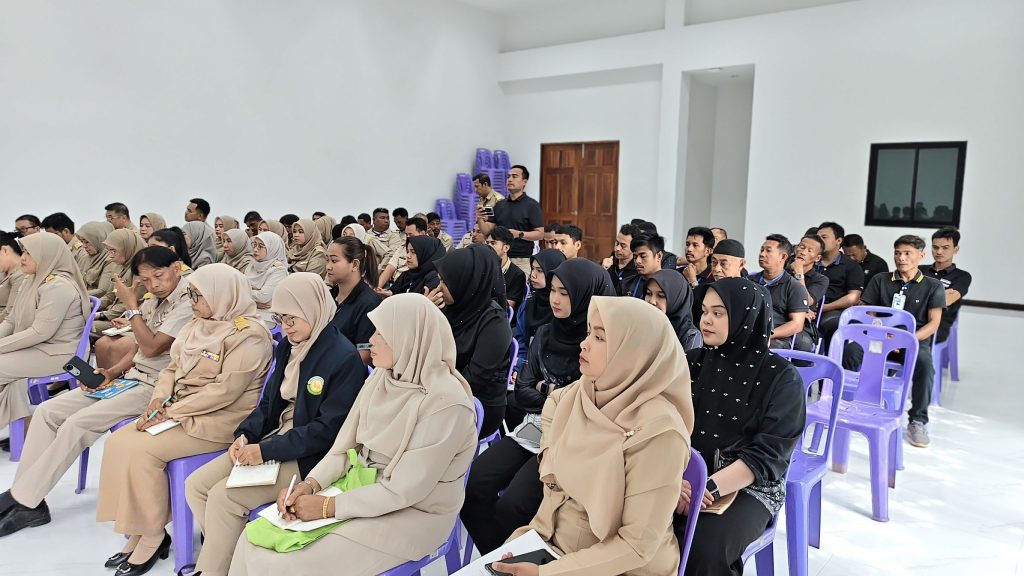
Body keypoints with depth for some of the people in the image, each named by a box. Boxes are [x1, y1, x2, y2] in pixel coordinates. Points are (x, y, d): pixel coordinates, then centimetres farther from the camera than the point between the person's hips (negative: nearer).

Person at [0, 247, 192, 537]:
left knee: (77, 423, -20)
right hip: (132, 377, 9)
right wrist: (111, 372, -1)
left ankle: (23, 500, -5)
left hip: (155, 387, -9)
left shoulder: (188, 303, -16)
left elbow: (151, 348, -20)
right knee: (47, 411, 1)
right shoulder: (154, 301, 12)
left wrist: (132, 305, -12)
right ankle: (24, 499, 2)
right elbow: (138, 348, 16)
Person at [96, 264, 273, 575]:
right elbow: (172, 368, 15)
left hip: (218, 422, -9)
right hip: (178, 411, 9)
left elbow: (225, 390, -24)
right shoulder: (197, 325, 11)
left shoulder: (248, 335, -18)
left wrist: (172, 411, -19)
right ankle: (137, 530, 3)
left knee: (142, 450, -21)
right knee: (119, 441, -5)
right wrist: (158, 400, -5)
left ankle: (153, 537, -3)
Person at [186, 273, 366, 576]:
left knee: (224, 496, -18)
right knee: (196, 485, -1)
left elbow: (328, 429, -20)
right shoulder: (289, 345, 6)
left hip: (310, 457, -8)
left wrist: (266, 451, -20)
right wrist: (245, 435, -5)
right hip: (275, 436, 9)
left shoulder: (344, 358, -20)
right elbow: (270, 401, 14)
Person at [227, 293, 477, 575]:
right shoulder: (381, 378, 0)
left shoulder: (445, 403, -24)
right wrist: (309, 484, -12)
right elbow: (345, 446, 5)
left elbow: (405, 490, -23)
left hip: (413, 514, -7)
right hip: (365, 490, 7)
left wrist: (328, 507, -19)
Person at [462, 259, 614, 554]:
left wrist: (546, 393, -6)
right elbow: (522, 393, 6)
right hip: (533, 428, 6)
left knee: (510, 506, -21)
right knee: (471, 487, -13)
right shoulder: (545, 334, 6)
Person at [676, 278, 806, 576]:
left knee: (704, 550, -30)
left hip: (750, 486, -3)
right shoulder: (693, 362, 4)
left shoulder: (781, 377, -7)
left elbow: (767, 455, -13)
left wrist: (707, 489, -24)